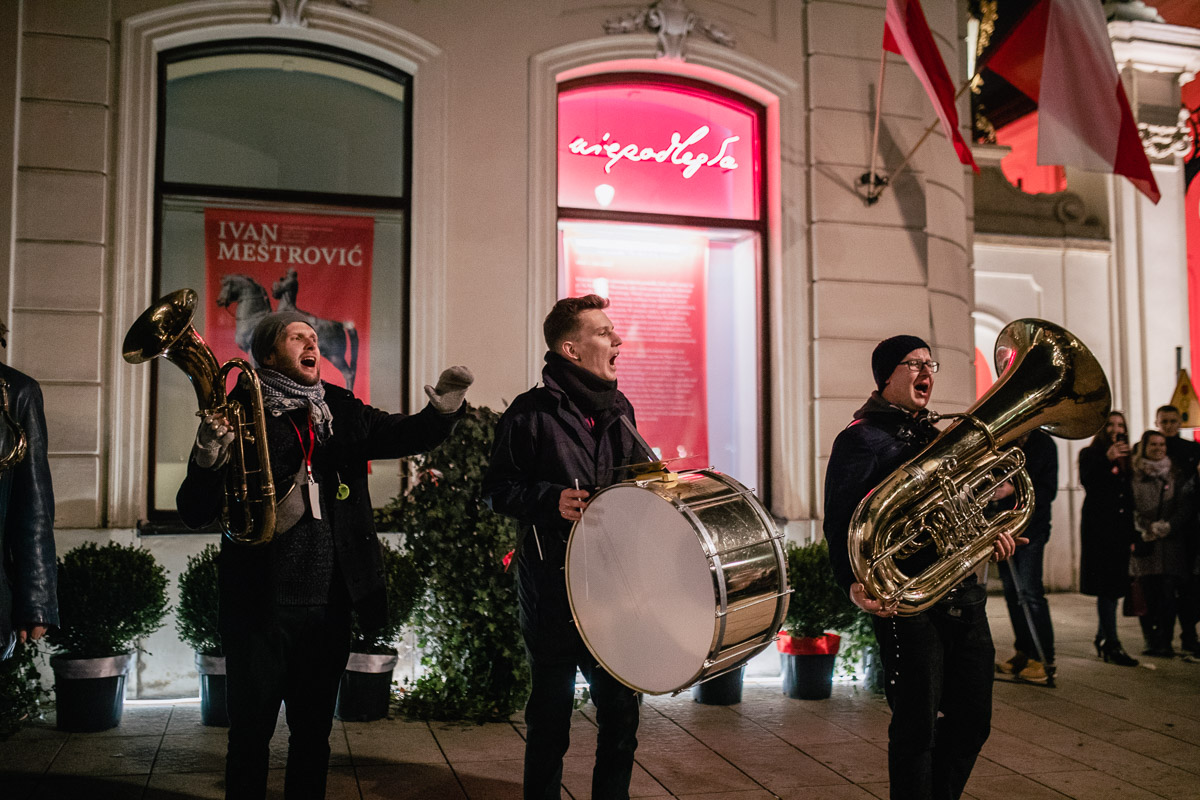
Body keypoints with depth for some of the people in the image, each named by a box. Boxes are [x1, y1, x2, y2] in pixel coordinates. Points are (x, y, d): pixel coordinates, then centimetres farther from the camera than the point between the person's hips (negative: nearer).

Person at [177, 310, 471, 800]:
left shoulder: (341, 411, 7)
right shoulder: (240, 413, -5)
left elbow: (407, 434, 1)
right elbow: (195, 514, -7)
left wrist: (443, 408, -20)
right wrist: (208, 459, -27)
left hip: (328, 606, 4)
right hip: (260, 607, -3)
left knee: (314, 733, 17)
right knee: (250, 735, 9)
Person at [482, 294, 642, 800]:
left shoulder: (620, 410, 11)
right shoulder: (532, 412, -7)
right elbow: (497, 491, -6)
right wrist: (550, 501, -20)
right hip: (554, 584, -5)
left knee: (620, 708, 11)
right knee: (551, 715, 7)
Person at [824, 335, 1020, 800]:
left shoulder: (935, 434, 19)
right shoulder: (862, 438, -6)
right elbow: (841, 524, -16)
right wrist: (855, 584, -31)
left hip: (963, 595, 8)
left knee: (972, 721, 14)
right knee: (917, 727, -1)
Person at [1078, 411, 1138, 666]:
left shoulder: (1126, 458, 15)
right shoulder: (1090, 454, 1)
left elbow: (1130, 497, 16)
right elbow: (1087, 482, -16)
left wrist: (1132, 534, 12)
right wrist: (1107, 460, -28)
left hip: (1120, 528, 6)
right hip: (1098, 526, -6)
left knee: (1114, 585, 7)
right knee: (1107, 584, -9)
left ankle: (1102, 639, 19)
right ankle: (1112, 645, -10)